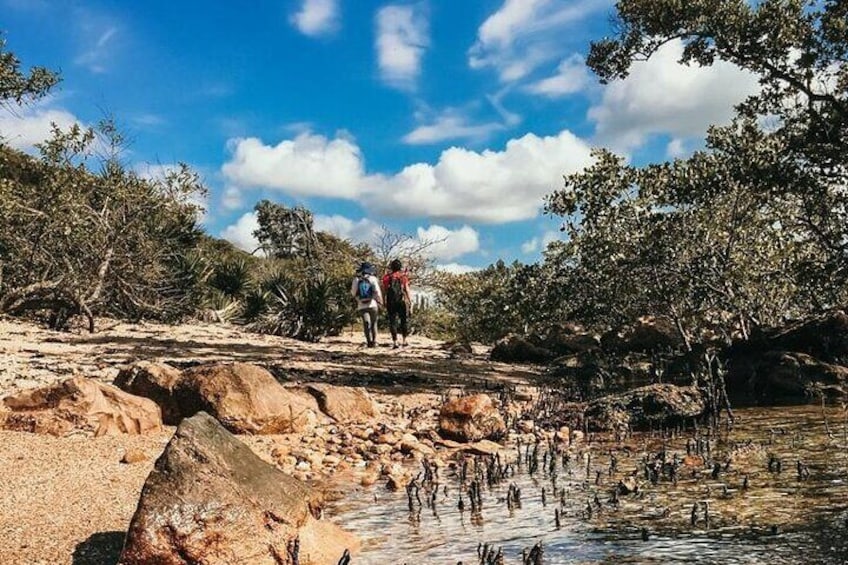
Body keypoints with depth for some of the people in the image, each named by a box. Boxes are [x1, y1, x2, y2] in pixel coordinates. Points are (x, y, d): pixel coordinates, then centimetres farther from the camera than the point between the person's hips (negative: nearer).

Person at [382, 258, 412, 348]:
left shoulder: (387, 277, 2)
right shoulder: (403, 277, -3)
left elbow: (384, 291, 2)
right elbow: (407, 290, -7)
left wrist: (384, 303, 10)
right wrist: (411, 302, -1)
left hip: (391, 303, 1)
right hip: (402, 301, -1)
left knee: (393, 322, 4)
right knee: (404, 321, 13)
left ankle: (395, 343, 0)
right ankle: (404, 341, 16)